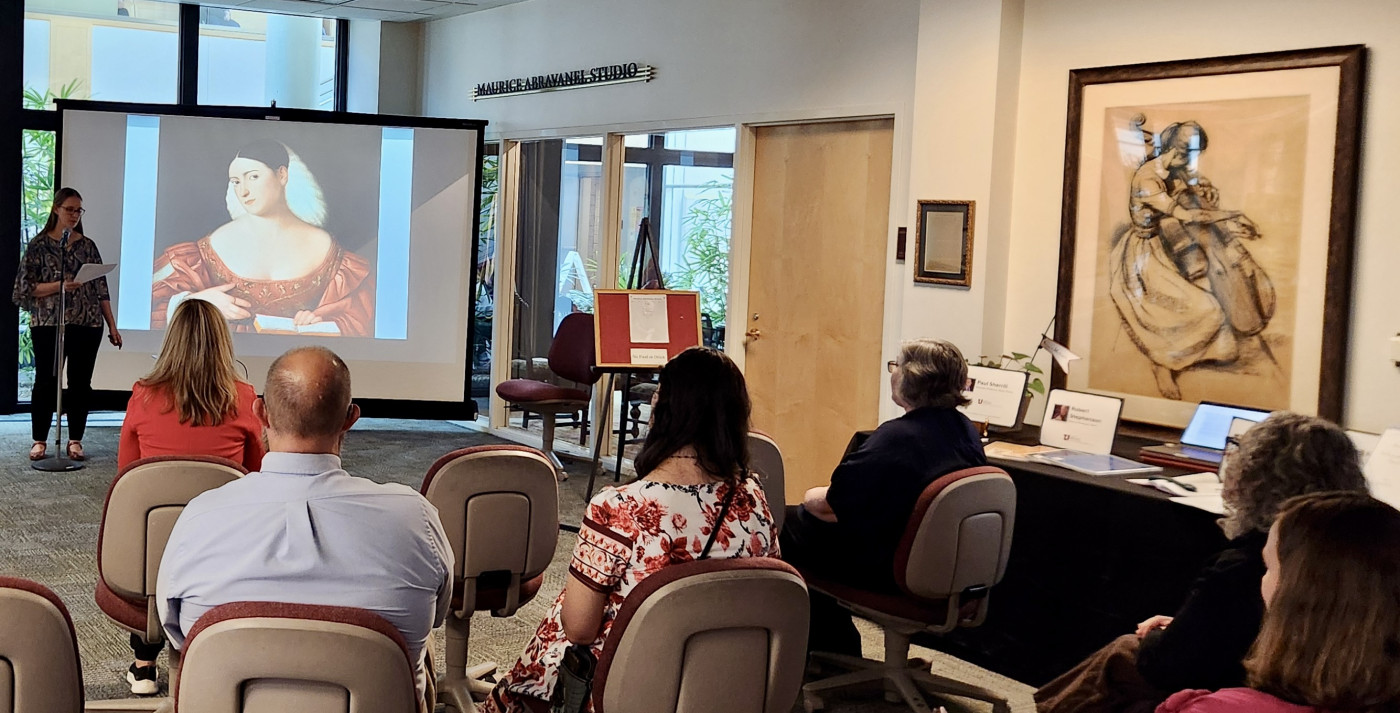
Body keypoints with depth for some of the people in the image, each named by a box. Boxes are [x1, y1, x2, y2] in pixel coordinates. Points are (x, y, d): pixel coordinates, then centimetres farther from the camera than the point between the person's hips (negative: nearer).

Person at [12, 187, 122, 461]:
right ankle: (39, 441, 11)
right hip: (48, 324, -2)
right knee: (46, 382, 1)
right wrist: (60, 286, -17)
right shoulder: (39, 245, 2)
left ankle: (75, 441, 11)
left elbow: (101, 289, 10)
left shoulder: (88, 246, 10)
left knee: (80, 383, 3)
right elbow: (26, 287, -2)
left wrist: (112, 325, 6)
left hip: (87, 325, 3)